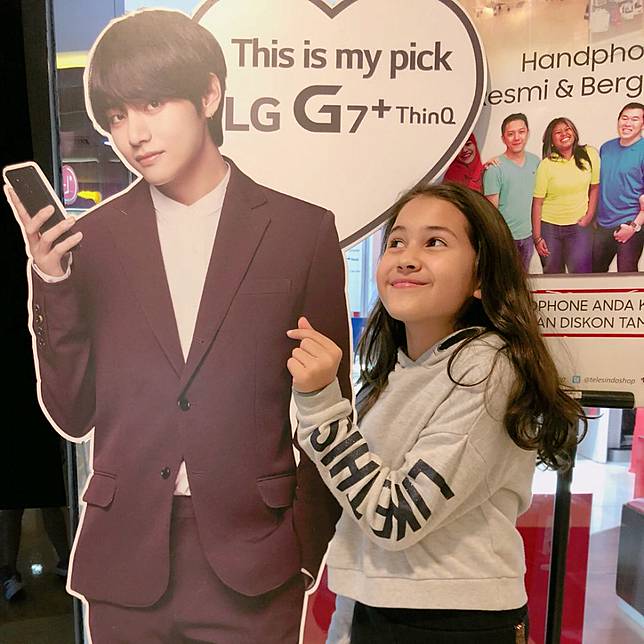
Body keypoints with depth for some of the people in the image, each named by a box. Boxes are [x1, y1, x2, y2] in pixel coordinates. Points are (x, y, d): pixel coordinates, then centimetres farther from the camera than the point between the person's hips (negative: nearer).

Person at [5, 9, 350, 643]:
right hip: (123, 562, 2)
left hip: (250, 558, -1)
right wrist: (51, 282, -11)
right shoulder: (92, 237, -1)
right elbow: (73, 414, 1)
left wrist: (307, 542, -3)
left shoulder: (302, 229, -6)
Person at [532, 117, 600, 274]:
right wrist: (537, 238, -11)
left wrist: (589, 215, 1)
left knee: (581, 274, -3)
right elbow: (537, 202, -9)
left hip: (579, 225, 1)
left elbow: (594, 186, 10)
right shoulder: (546, 164, -10)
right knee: (552, 276, 11)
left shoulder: (590, 155, -3)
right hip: (549, 226, -1)